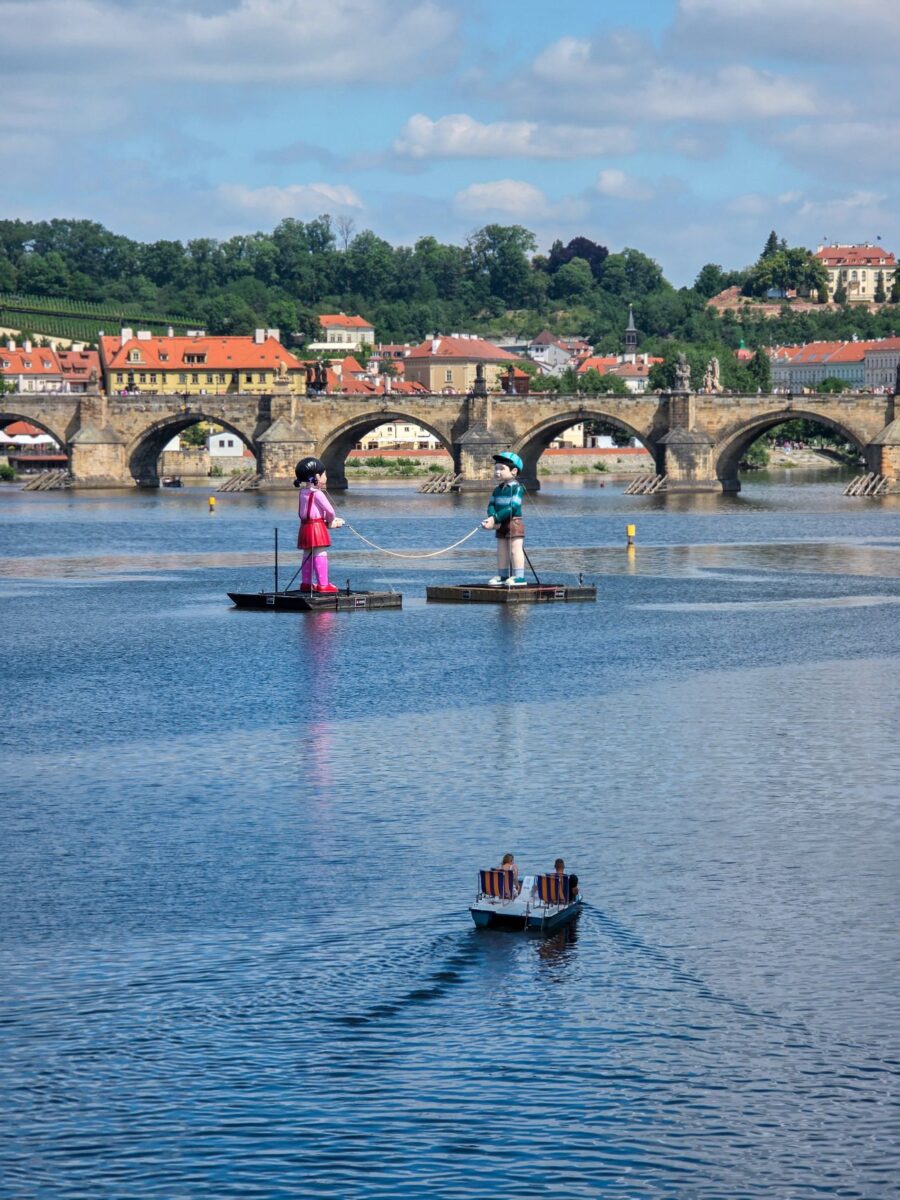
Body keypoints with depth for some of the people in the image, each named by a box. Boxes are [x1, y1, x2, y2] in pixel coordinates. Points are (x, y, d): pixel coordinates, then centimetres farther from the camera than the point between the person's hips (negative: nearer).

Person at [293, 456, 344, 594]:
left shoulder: (303, 493, 12)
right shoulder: (317, 494, -14)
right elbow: (330, 510, -15)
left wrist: (332, 520, 13)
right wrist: (331, 521, 10)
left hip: (304, 526, 8)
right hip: (317, 527, -8)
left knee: (307, 555, 16)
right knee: (320, 555, -6)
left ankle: (306, 583, 22)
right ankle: (322, 584, -8)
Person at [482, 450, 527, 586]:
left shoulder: (517, 488, -12)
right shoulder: (497, 490, 13)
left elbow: (512, 508, -21)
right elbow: (491, 505, 4)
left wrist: (495, 519, -25)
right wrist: (492, 518, -20)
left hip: (514, 523, -8)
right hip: (501, 525, 8)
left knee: (515, 550, -8)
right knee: (501, 551, 11)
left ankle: (519, 577, -7)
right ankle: (502, 576, 18)